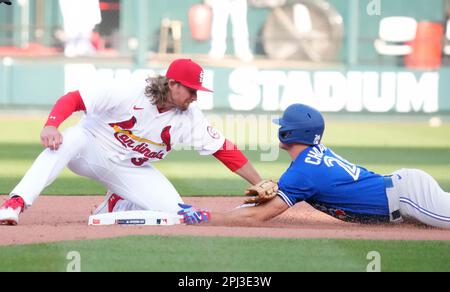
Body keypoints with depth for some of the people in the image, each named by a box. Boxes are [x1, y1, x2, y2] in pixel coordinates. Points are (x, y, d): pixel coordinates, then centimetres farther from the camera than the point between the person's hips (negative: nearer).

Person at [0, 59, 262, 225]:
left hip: (131, 170, 5)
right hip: (93, 149, -5)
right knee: (67, 141, -39)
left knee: (173, 212, -15)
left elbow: (224, 150, -8)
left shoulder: (190, 118, -10)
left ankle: (114, 206, 11)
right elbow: (73, 99, -26)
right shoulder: (128, 92, -24)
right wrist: (51, 125, -44)